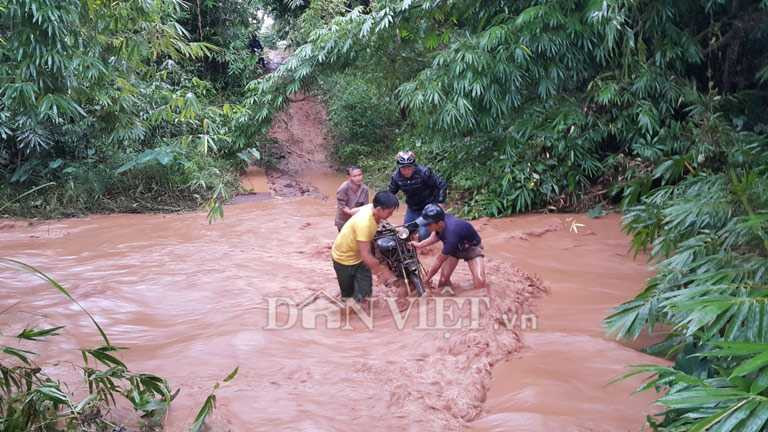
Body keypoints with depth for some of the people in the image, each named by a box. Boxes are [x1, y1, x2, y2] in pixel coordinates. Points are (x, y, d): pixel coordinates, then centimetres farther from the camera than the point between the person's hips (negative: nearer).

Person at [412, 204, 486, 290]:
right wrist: (419, 245, -9)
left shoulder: (451, 233, -42)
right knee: (443, 280, -10)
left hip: (471, 247, -6)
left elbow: (440, 260, -28)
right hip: (454, 247, 6)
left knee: (480, 280, -25)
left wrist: (426, 279, -16)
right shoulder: (441, 218, -25)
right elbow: (436, 237, 1)